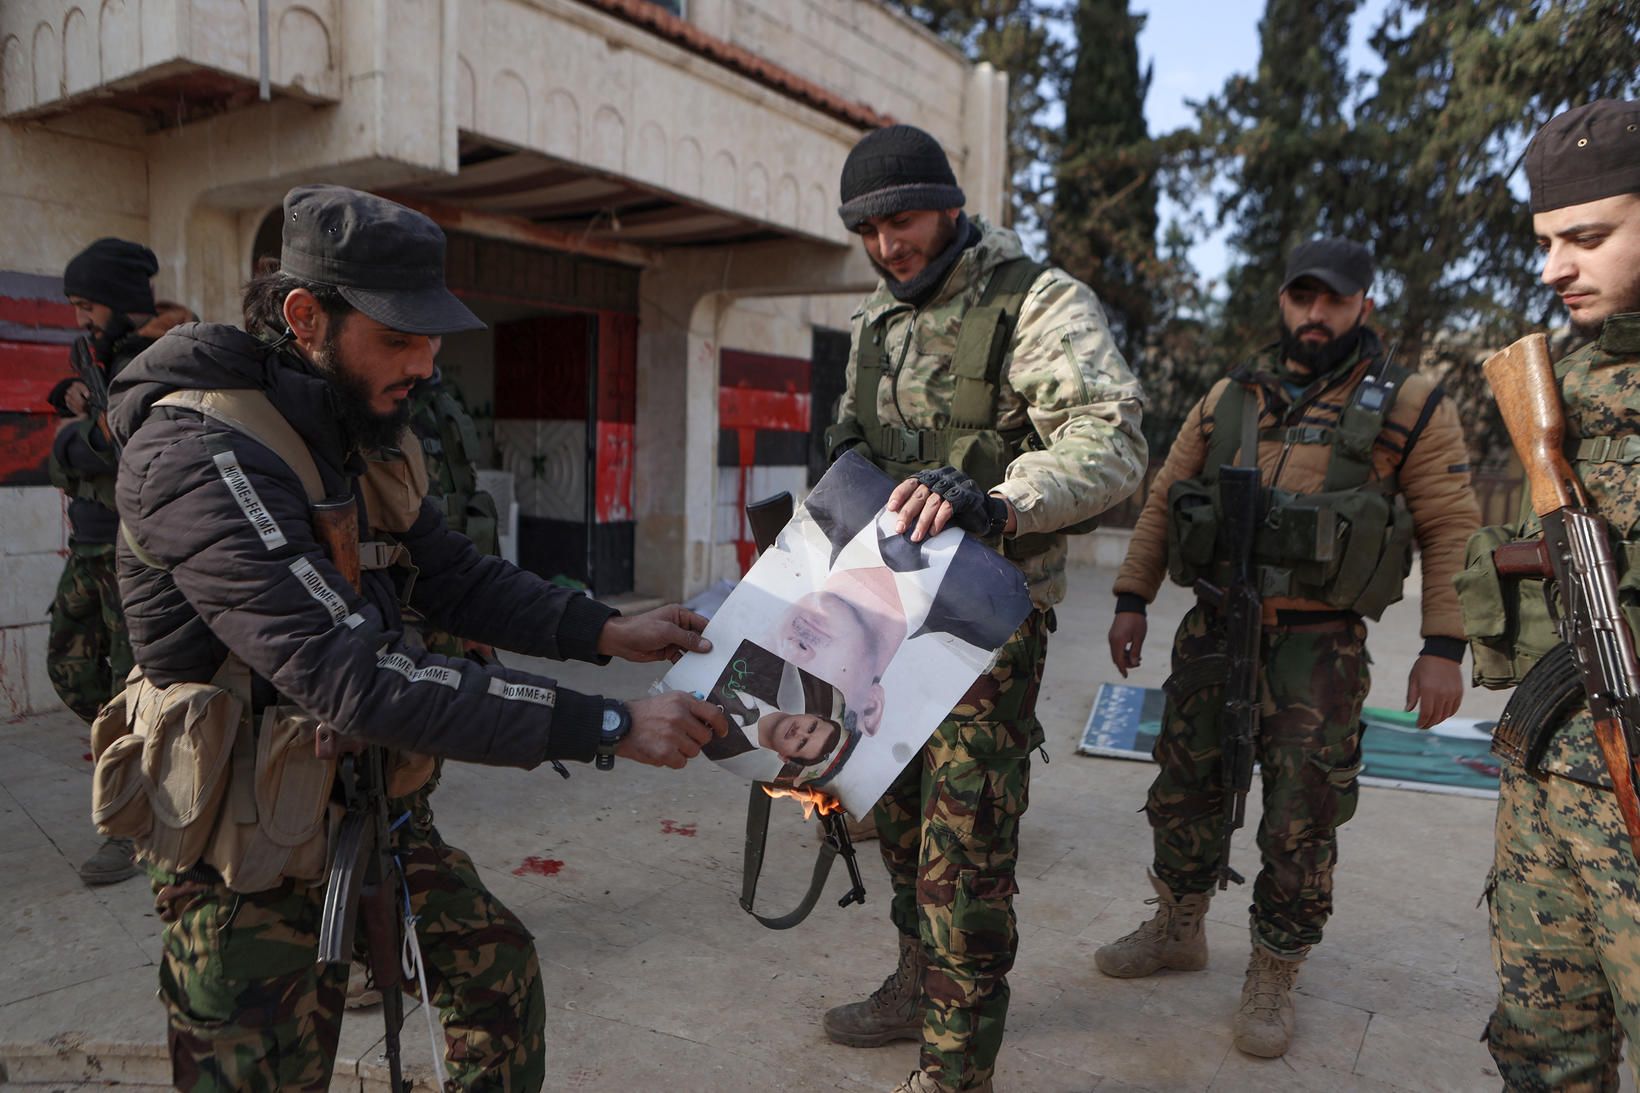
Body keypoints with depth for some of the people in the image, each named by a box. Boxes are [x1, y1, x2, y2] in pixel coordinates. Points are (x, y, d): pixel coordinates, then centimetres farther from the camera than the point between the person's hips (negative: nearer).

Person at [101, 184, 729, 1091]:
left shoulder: (364, 435, 1)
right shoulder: (199, 453, -27)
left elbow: (455, 577, 7)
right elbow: (353, 674, -36)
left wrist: (607, 632, -7)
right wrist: (608, 726, -35)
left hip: (362, 810, 8)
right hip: (251, 855, -8)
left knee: (500, 969, 17)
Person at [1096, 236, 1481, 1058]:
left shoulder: (1409, 408, -1)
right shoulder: (1227, 400, 8)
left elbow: (1452, 530, -3)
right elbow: (1163, 502, 11)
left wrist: (1444, 648, -10)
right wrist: (1131, 600, 5)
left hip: (1318, 648, -3)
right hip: (1214, 629, 4)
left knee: (1301, 822, 4)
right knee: (1184, 792, 12)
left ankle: (1272, 980, 23)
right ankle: (1177, 932, 34)